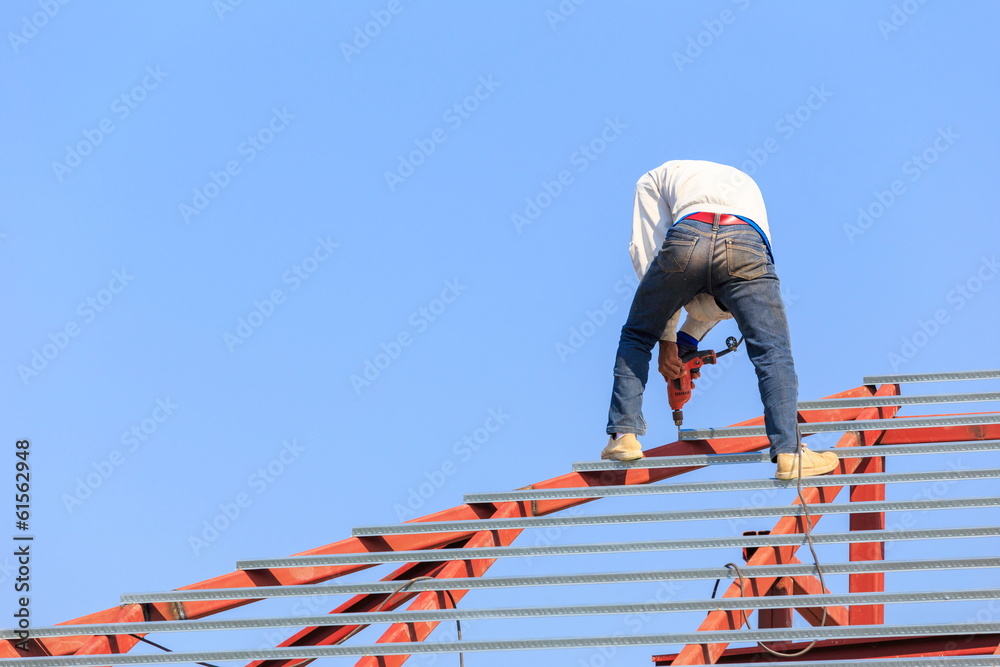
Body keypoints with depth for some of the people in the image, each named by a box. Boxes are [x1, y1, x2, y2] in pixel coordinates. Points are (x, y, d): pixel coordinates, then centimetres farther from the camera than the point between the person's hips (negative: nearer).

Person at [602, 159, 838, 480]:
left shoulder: (656, 179, 36)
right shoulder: (746, 184, 45)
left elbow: (646, 250, 24)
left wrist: (667, 339, 25)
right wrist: (688, 338, 36)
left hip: (686, 238, -1)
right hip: (747, 246, 1)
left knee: (636, 337, 22)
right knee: (773, 353, 3)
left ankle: (624, 434, 14)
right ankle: (789, 452, -12)